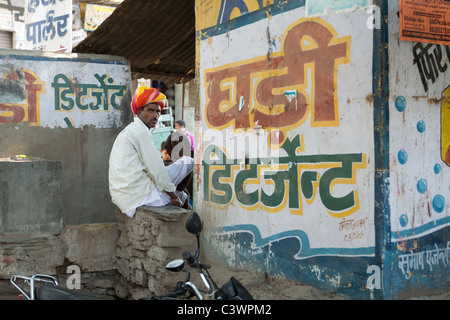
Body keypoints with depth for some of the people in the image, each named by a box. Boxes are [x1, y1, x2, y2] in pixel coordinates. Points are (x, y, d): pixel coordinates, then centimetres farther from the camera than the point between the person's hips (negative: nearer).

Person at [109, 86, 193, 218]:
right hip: (140, 196, -10)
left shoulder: (128, 131, 21)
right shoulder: (141, 131, -11)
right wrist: (173, 194, -4)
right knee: (188, 162, 5)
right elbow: (155, 169, -15)